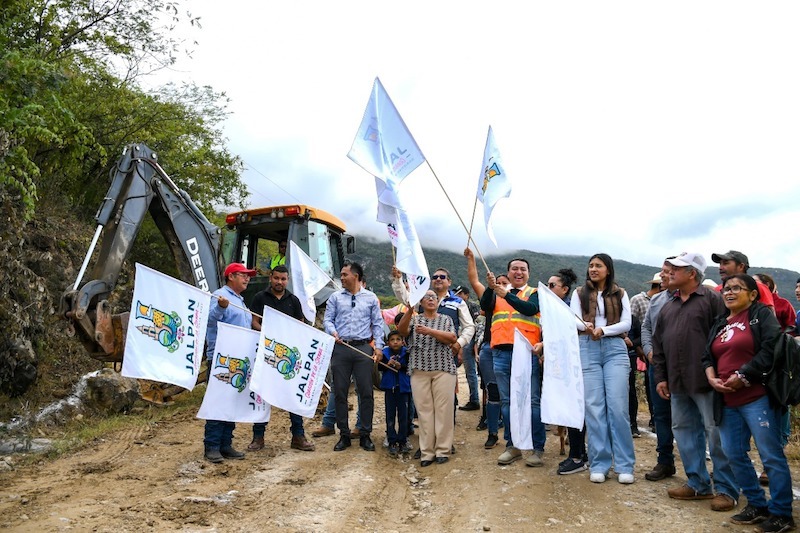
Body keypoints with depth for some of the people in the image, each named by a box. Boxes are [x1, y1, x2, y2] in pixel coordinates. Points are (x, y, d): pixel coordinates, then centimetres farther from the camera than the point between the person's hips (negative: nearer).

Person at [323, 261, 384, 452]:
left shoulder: (371, 298, 9)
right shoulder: (336, 297, 10)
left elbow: (377, 323, 7)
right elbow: (327, 319, 8)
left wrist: (378, 346, -3)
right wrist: (333, 332, -13)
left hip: (363, 348, -1)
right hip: (340, 349, 1)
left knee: (366, 392, 0)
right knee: (340, 392, 4)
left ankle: (365, 435, 11)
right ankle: (344, 435, 15)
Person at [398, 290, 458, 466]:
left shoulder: (446, 319, 13)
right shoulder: (414, 319, 14)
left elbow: (452, 338, -3)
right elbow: (401, 331, -6)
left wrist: (430, 331, -15)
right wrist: (410, 310, -21)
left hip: (443, 369, 0)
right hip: (419, 370, 0)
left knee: (443, 409, -4)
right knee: (424, 410, -1)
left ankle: (442, 450, 3)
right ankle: (426, 452, 4)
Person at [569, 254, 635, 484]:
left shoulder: (620, 294, 12)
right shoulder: (579, 293, 12)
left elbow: (627, 323, 3)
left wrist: (603, 330, -13)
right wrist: (585, 326, -22)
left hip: (615, 348, 0)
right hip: (587, 349, 0)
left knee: (618, 406, -6)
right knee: (594, 407, -1)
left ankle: (624, 465, 2)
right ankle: (599, 464, 6)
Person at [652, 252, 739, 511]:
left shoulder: (711, 299, -5)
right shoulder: (668, 307, 16)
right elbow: (658, 344, 18)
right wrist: (661, 377, 14)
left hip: (705, 382, -7)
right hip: (677, 383, 7)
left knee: (716, 434, -1)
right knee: (684, 431, 11)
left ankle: (726, 489, 9)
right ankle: (698, 484, 23)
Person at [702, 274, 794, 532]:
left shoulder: (762, 314, -2)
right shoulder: (720, 323, 17)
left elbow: (771, 349, -14)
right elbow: (708, 356, 16)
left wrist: (743, 376, -16)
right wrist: (712, 377, -3)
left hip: (757, 397, -7)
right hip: (728, 401, 7)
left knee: (771, 455, -2)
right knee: (734, 455, 9)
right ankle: (758, 505, 23)